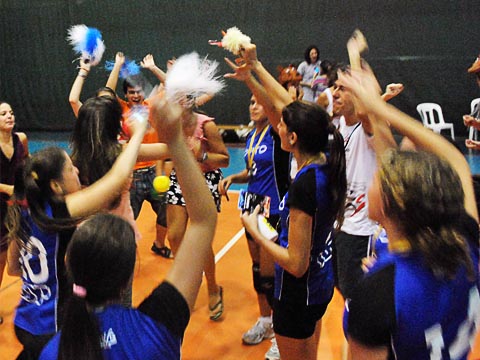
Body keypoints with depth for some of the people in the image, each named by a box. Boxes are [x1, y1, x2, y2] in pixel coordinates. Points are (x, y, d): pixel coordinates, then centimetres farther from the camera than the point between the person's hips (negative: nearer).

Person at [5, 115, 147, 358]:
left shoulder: (23, 214, -2)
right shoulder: (58, 213, -24)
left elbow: (13, 268, 11)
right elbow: (119, 177, -29)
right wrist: (138, 133, -17)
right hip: (52, 330, -7)